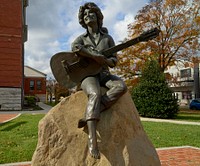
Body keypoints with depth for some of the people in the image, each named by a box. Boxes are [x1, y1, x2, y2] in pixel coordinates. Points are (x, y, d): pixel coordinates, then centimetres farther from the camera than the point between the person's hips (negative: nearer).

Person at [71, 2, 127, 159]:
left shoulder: (107, 38, 14)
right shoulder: (81, 38, 11)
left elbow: (114, 59, 7)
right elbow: (75, 48, -14)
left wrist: (107, 61, -18)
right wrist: (96, 57, -25)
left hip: (104, 74, 3)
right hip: (88, 74, -3)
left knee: (121, 86, -31)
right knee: (95, 95, -37)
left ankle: (89, 117, -36)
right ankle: (92, 139, -47)